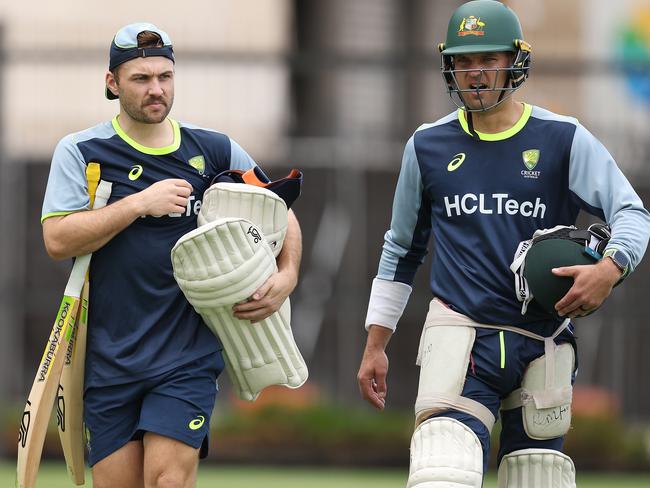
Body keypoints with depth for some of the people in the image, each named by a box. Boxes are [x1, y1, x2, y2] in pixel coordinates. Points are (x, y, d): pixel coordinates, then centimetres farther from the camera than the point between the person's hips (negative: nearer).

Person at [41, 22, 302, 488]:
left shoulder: (214, 150, 7)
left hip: (188, 356, 0)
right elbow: (57, 240, -10)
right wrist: (142, 203, -14)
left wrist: (287, 275, 0)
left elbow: (282, 213, 18)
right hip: (108, 357, 0)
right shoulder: (81, 152, 2)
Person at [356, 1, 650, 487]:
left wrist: (610, 268, -25)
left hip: (543, 343, 0)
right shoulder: (428, 146, 10)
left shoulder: (564, 139, 3)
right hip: (460, 334, 0)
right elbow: (401, 250, 20)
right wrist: (375, 345, 17)